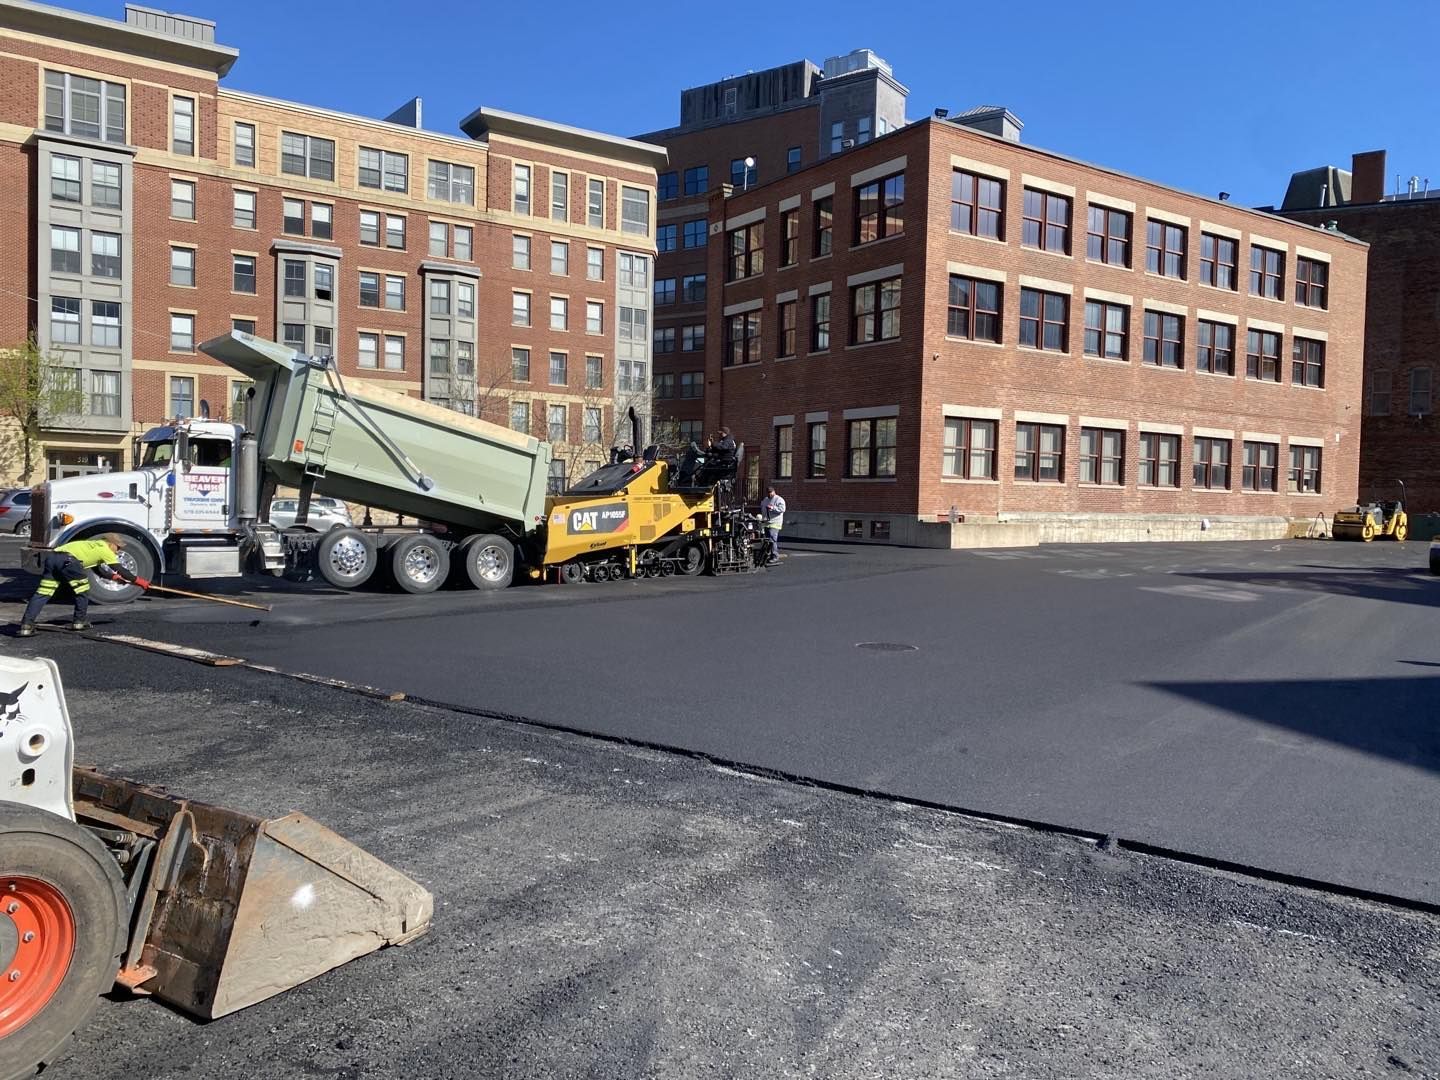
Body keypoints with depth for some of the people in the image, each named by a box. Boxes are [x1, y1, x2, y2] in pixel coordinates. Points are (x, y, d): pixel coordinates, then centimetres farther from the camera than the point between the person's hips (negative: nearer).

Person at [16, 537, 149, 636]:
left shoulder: (93, 546, 36)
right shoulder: (103, 548, 14)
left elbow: (98, 570, 46)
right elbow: (119, 569, 11)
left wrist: (113, 576, 52)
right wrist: (137, 580, 16)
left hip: (51, 557, 8)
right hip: (67, 560, -8)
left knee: (42, 593, 2)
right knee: (82, 589, 13)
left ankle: (26, 626, -6)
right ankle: (78, 622, 18)